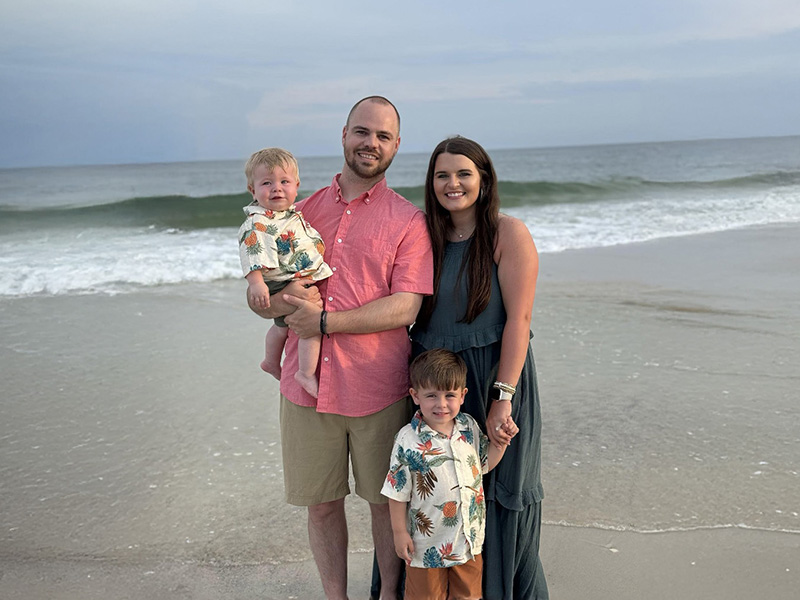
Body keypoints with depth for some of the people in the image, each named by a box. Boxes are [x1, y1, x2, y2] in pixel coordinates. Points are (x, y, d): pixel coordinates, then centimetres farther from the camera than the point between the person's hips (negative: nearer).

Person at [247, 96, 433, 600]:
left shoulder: (408, 220, -1)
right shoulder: (305, 210, 10)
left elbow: (405, 308, -12)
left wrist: (325, 320, -17)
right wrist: (280, 298, -12)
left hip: (377, 389, -3)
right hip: (307, 387, 3)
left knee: (385, 501, 11)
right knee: (320, 502, 13)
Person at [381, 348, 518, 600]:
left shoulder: (469, 426, -5)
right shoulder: (408, 440, -20)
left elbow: (484, 463, 10)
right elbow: (398, 492, -13)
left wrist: (502, 440, -4)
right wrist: (399, 532, -9)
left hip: (469, 537, 4)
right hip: (427, 542, -4)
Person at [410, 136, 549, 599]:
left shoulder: (509, 234, -9)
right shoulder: (428, 236, 7)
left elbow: (519, 320, -13)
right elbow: (412, 313, 10)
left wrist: (502, 397, -18)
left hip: (493, 380, -4)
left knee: (498, 498, 8)